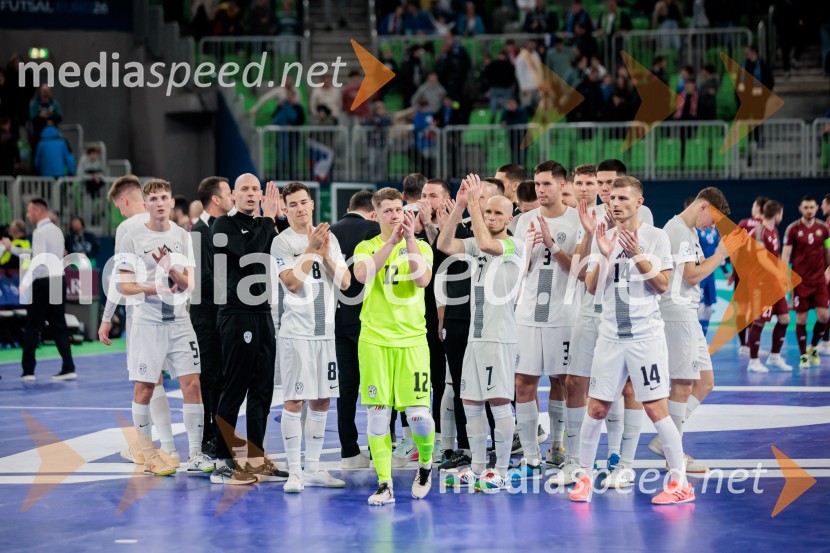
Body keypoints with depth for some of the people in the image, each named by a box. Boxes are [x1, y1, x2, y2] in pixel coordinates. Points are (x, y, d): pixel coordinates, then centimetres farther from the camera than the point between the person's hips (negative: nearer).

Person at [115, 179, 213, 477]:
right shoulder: (134, 239, -2)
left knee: (192, 383, -3)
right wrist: (156, 289, -20)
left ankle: (195, 454, 0)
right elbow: (124, 286, -5)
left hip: (179, 320, 3)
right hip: (147, 321, -3)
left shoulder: (183, 237, 8)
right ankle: (145, 449, 14)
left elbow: (188, 283, 5)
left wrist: (169, 267, -15)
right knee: (144, 387, 0)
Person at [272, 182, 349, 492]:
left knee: (322, 400, 9)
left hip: (326, 330, 6)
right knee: (294, 400, -5)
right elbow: (292, 283, -17)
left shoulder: (329, 239, 10)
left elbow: (345, 283, 6)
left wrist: (326, 256, -8)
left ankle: (313, 468, 18)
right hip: (297, 331, -6)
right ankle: (294, 471, 0)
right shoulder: (282, 242, -6)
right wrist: (310, 249, -19)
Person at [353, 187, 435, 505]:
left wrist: (409, 238, -17)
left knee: (419, 415, -7)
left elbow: (423, 279, -12)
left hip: (412, 340, 0)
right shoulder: (366, 247, 7)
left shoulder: (421, 246, 7)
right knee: (378, 414, -2)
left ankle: (425, 464, 22)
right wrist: (391, 241, -21)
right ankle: (384, 485, 6)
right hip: (374, 339, 0)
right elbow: (362, 274, -15)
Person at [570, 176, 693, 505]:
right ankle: (584, 477, 16)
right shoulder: (604, 238, 10)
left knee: (655, 409, -6)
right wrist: (604, 256, -9)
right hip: (611, 336, 4)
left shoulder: (656, 237, -2)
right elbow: (592, 288, 6)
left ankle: (681, 483, 1)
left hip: (646, 334, -4)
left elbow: (662, 285, -7)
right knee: (596, 408, 3)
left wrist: (637, 255, -16)